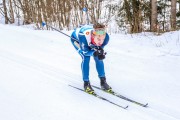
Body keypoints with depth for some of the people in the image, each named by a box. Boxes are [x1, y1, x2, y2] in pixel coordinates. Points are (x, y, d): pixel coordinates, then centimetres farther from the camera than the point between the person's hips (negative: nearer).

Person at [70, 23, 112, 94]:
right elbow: (85, 52, -31)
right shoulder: (84, 36, -47)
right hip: (76, 39, -3)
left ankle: (103, 81, 7)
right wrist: (94, 52, -50)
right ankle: (86, 83, -5)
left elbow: (100, 49, -17)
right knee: (86, 58, -20)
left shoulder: (106, 37, -36)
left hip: (90, 41, 4)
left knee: (98, 57, -9)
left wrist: (101, 53, -39)